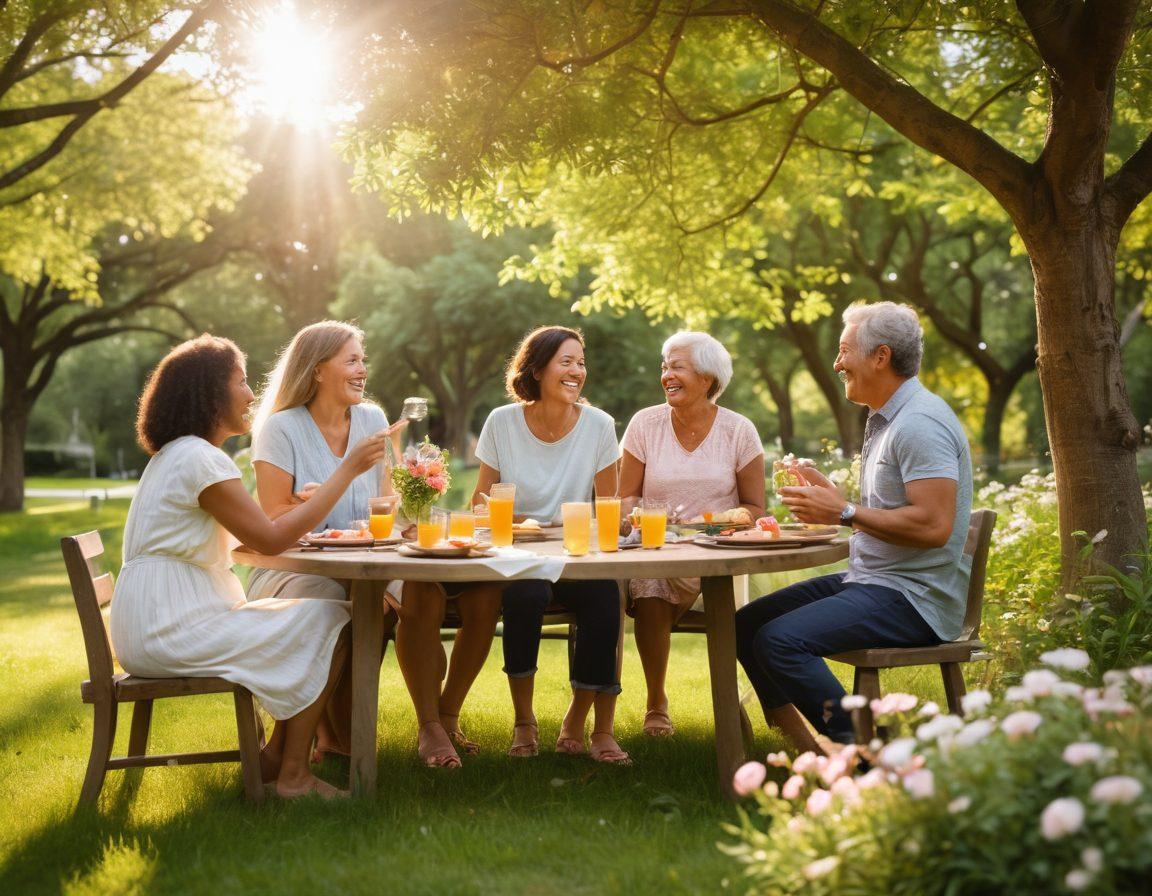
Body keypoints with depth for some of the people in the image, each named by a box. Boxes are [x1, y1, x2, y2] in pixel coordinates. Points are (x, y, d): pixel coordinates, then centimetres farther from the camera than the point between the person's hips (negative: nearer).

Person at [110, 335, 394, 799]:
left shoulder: (173, 456, 18)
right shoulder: (200, 459, -15)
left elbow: (244, 537, 20)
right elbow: (271, 540, -17)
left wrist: (297, 512, 6)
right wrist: (347, 470, -14)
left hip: (154, 628, 10)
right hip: (169, 627, -10)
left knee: (312, 618, 16)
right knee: (329, 624, -9)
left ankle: (275, 756, 14)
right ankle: (294, 774, -6)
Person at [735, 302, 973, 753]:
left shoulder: (920, 423, -17)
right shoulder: (886, 419, 17)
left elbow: (934, 525, -27)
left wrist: (846, 512, -19)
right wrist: (832, 498, 10)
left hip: (912, 598, -11)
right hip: (869, 580, 11)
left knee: (780, 640, -26)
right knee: (746, 625, 6)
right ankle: (809, 753, 3)